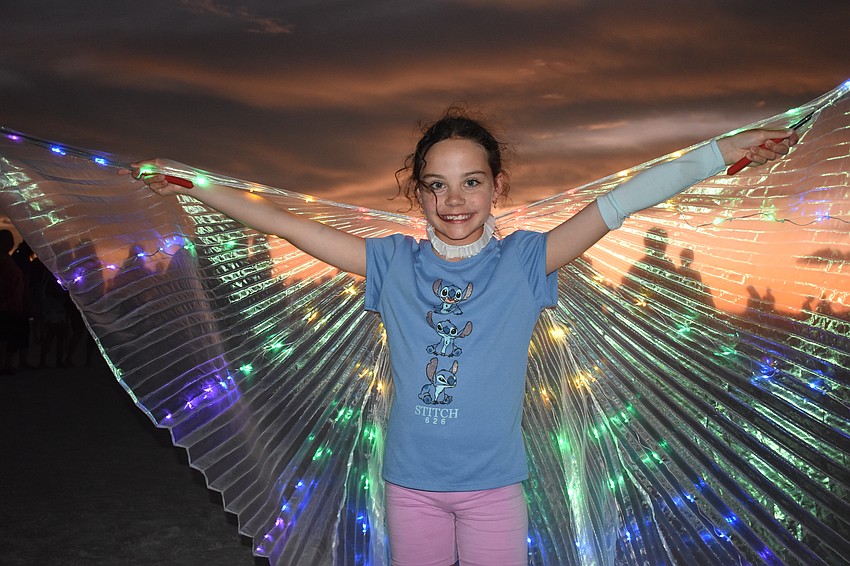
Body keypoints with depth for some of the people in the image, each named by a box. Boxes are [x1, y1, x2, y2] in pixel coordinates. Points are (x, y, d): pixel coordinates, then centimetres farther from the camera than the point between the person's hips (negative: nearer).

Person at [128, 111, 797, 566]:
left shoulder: (522, 260, -7)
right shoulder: (395, 263, -4)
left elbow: (620, 201, -12)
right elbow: (283, 222, -3)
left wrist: (726, 150, -16)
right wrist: (186, 181, -1)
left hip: (493, 485, -1)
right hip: (411, 483, 2)